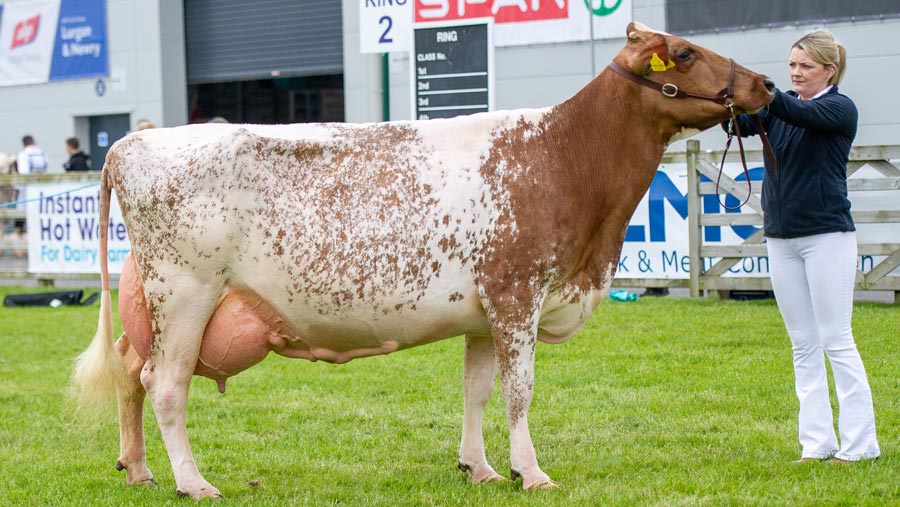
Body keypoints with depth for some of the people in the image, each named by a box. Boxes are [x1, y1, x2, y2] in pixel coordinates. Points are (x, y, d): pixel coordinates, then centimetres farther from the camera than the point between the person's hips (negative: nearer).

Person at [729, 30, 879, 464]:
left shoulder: (840, 109, -6)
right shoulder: (782, 107, 10)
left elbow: (802, 114, -27)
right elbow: (745, 124, -8)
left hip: (826, 235, -6)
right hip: (781, 238, 6)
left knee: (836, 339, -5)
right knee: (803, 345, 8)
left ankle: (860, 443, 1)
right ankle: (816, 443, 12)